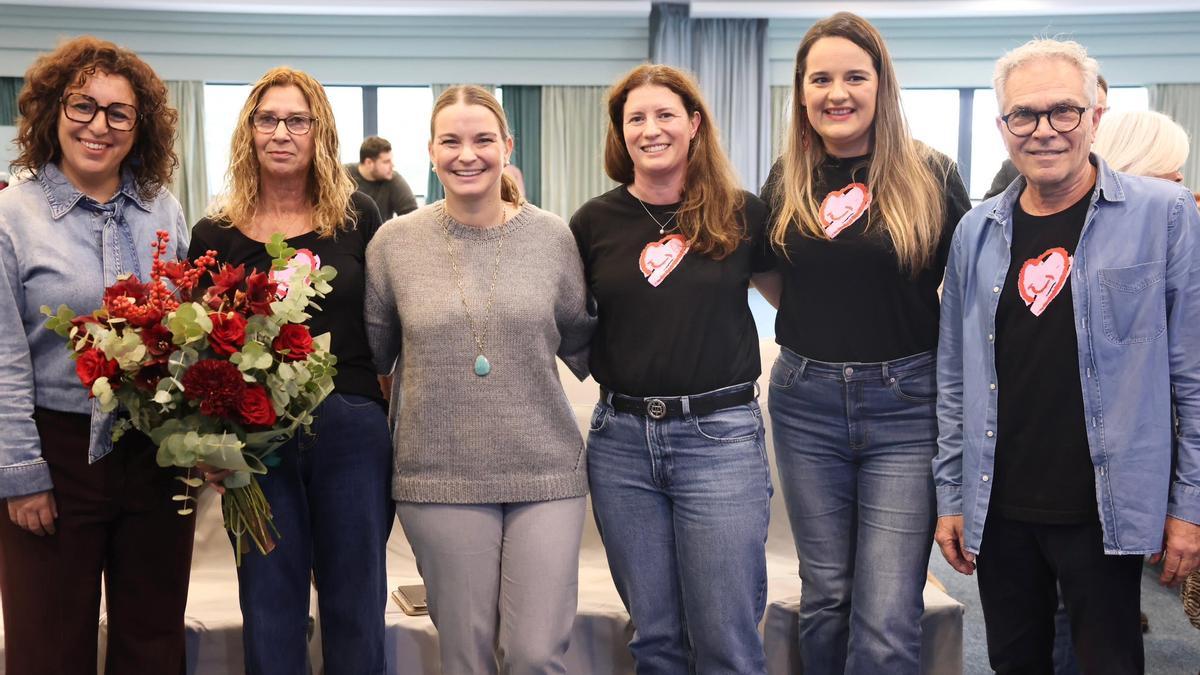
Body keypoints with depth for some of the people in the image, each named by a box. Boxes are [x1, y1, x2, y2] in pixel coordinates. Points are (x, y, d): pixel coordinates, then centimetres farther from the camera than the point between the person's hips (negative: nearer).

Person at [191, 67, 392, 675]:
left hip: (352, 430, 0)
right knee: (270, 613, 11)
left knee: (356, 610, 10)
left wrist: (396, 415, -2)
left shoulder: (358, 218, 3)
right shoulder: (215, 234, 4)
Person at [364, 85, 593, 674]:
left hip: (546, 471, 0)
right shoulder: (395, 241, 1)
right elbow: (370, 352, 13)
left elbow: (580, 341, 15)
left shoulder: (551, 236, 3)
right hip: (441, 477, 0)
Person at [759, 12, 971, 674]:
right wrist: (819, 326, 7)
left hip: (905, 403, -3)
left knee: (888, 621, -6)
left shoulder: (931, 177, -2)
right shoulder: (786, 182, 7)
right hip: (806, 402, 3)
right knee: (826, 594, 13)